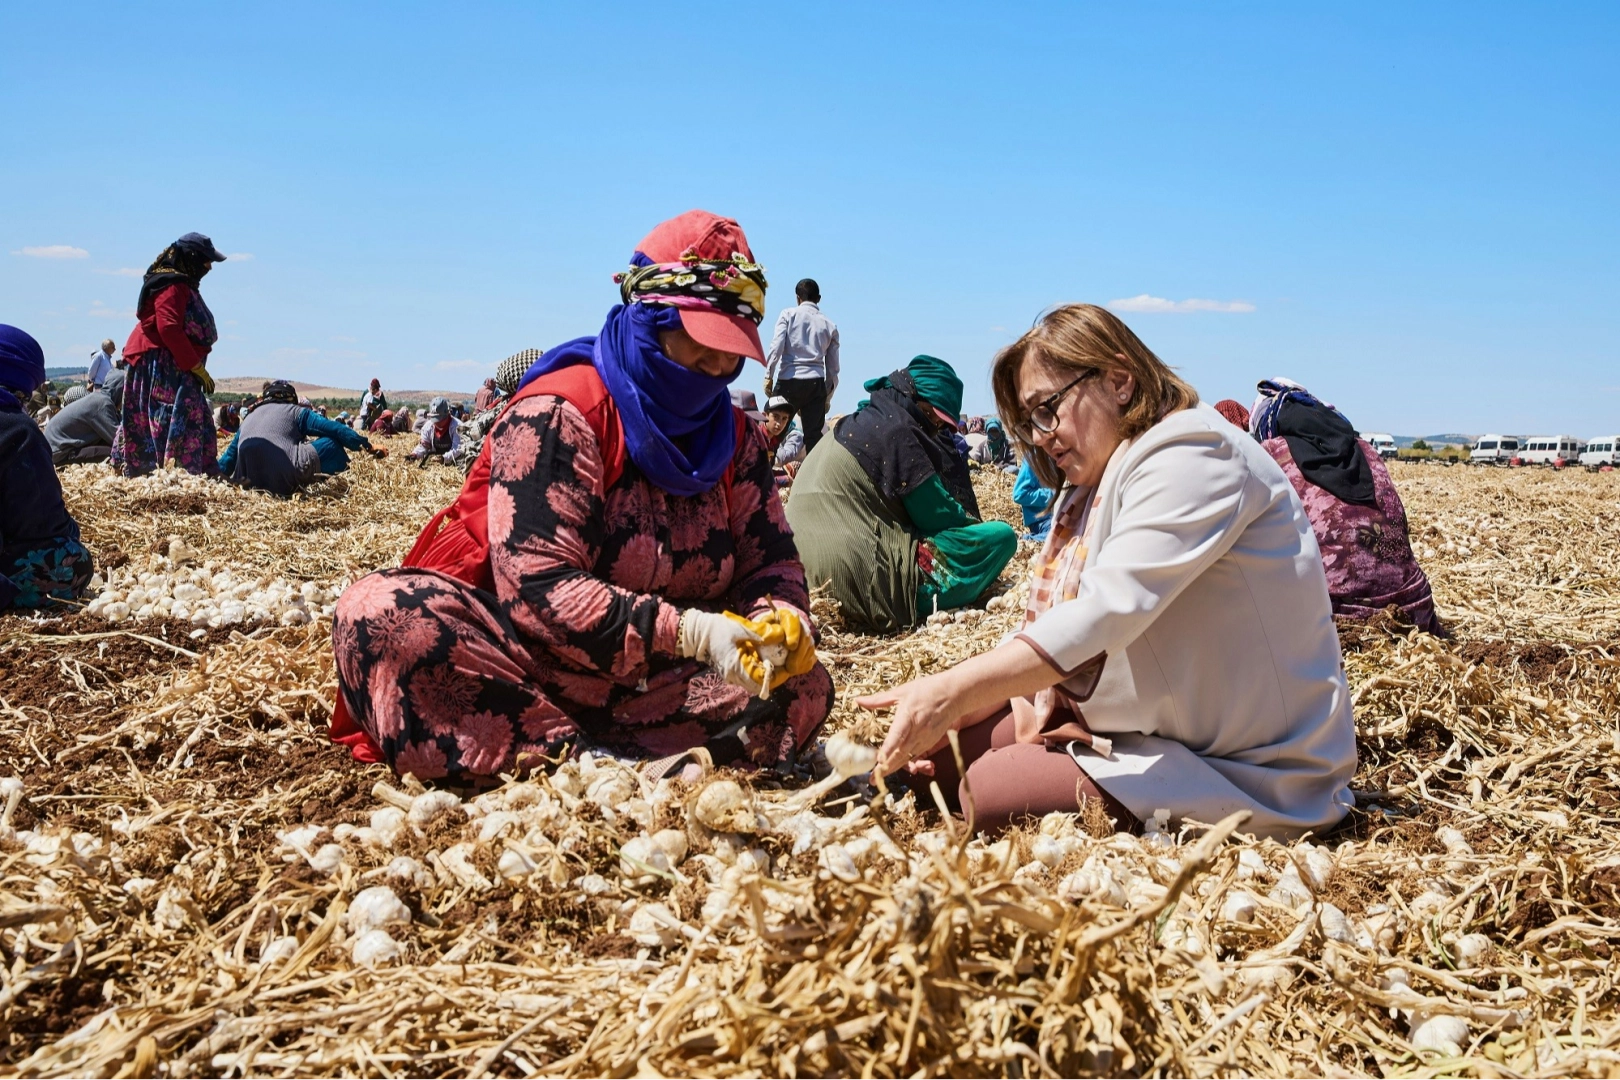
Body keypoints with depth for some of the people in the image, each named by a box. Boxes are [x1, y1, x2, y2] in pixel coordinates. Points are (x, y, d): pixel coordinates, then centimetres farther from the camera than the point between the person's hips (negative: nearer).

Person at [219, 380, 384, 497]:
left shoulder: (249, 416, 31)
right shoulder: (295, 411, 19)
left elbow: (230, 454, 35)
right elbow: (335, 429, 14)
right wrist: (367, 445, 19)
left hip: (250, 481, 3)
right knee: (333, 444, 13)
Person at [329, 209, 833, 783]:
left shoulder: (734, 437, 5)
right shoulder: (558, 413, -15)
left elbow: (771, 561, 6)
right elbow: (536, 586, -24)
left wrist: (780, 617, -20)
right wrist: (688, 632, -33)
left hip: (652, 682, 5)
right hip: (524, 658, -5)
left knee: (806, 685, -17)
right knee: (384, 613, -31)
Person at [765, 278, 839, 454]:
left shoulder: (789, 314, 8)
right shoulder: (829, 325, 15)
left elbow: (777, 346, -6)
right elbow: (833, 367, 16)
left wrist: (768, 376, -3)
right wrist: (828, 398, 23)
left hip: (788, 380, -2)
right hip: (816, 383, 2)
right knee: (814, 434, 1)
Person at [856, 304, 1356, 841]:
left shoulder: (1192, 456, -18)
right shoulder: (1097, 485, 13)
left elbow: (1109, 609, -31)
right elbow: (1055, 622, 9)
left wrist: (955, 690, -37)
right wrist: (966, 706, -9)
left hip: (1250, 768, -8)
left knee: (993, 788, -22)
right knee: (951, 751, -4)